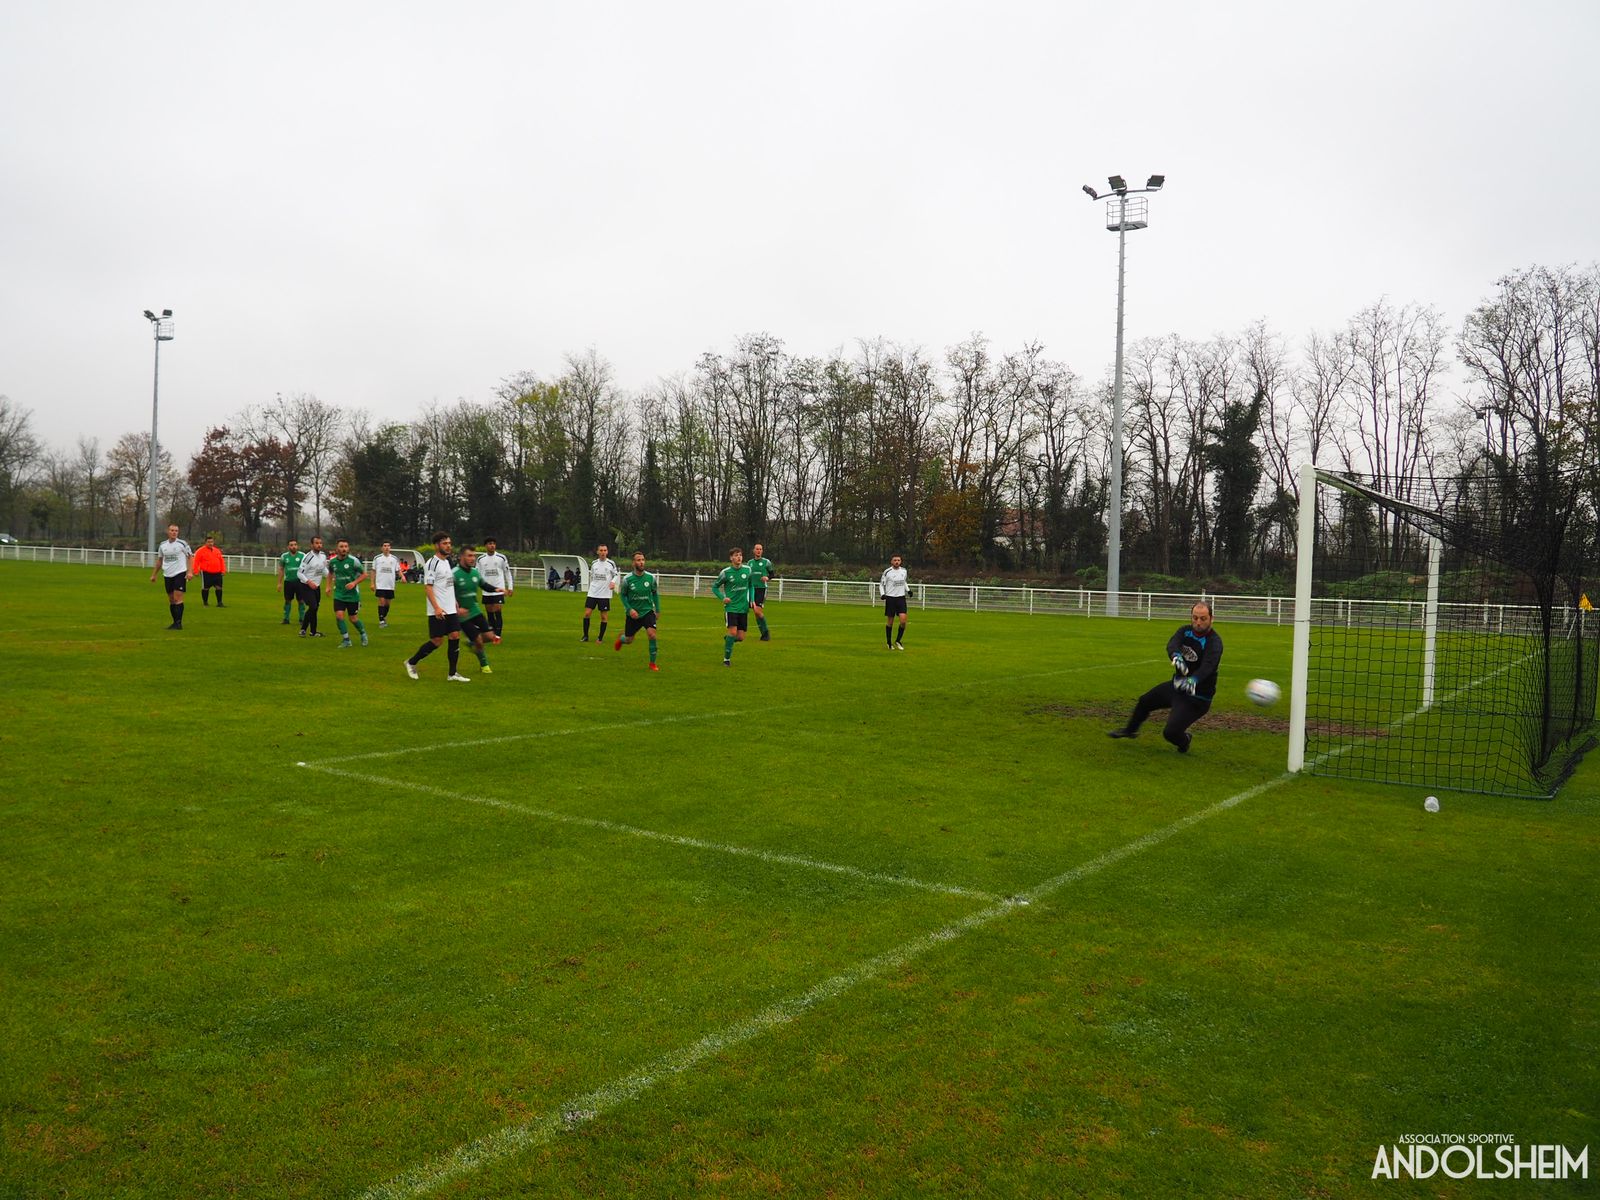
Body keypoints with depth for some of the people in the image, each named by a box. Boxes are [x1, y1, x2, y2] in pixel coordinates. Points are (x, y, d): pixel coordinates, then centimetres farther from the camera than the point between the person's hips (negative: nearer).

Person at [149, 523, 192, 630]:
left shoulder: (182, 544, -3)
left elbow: (190, 557, -1)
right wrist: (153, 574, 18)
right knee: (171, 600, 8)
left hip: (180, 573, -5)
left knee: (177, 598, -12)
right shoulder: (162, 545, 10)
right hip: (167, 575, 5)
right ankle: (175, 622, 16)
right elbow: (159, 560, 19)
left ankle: (179, 623, -11)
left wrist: (189, 572, -11)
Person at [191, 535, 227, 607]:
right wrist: (196, 571, -10)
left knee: (219, 587, 2)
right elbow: (196, 561, -6)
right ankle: (205, 603, 16)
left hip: (217, 573, 4)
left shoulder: (217, 551, 13)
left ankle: (219, 603, 9)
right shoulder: (201, 551, -3)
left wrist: (223, 570, 11)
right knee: (205, 588, 3)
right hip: (206, 573, -4)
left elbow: (222, 561, 18)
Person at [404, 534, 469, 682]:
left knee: (455, 637, 0)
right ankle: (411, 663, 15)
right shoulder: (432, 563, -11)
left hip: (451, 609, 8)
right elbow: (427, 587, -16)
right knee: (437, 641, -5)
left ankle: (452, 674, 5)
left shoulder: (449, 562, 14)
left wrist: (456, 605, 20)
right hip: (438, 611, -8)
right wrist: (436, 607, -23)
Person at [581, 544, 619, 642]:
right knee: (587, 613, -5)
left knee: (604, 616, 1)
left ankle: (600, 638, 12)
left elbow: (616, 574, 4)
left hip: (605, 594, -2)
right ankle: (585, 636, 6)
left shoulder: (611, 563, -2)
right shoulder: (593, 563, 7)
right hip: (592, 593, 2)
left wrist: (613, 581, -16)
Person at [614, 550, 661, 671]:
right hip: (633, 613, 0)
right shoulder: (627, 579, -12)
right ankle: (620, 639, 53)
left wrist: (657, 610, 7)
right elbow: (622, 595, 1)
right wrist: (629, 609, -12)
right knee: (629, 640, 13)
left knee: (652, 634, -23)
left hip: (648, 611, 0)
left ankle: (652, 663, -8)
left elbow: (655, 593, 8)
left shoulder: (651, 577, -8)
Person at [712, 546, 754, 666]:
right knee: (733, 632, -18)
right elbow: (715, 587, 5)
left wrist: (751, 600, 5)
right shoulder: (726, 572, -6)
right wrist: (722, 598, -11)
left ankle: (727, 638, 35)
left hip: (744, 608, 3)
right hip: (731, 606, -3)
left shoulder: (747, 570, 2)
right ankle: (726, 659, -3)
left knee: (740, 637, 1)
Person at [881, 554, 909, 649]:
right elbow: (881, 584, 3)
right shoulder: (887, 572, -6)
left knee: (903, 619, -12)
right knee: (890, 621, 4)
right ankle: (889, 642, 20)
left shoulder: (904, 571, 5)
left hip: (901, 597, 3)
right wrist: (883, 594, -12)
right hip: (890, 598, -3)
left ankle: (898, 640, 5)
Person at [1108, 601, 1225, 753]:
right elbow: (1172, 644, -25)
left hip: (1196, 697, -7)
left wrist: (1193, 680, -60)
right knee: (1144, 701, 23)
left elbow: (1207, 666, -40)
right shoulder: (1185, 631, -5)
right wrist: (1176, 656, -49)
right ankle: (1130, 730, 51)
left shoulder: (1214, 642, -23)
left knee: (1171, 732, -16)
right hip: (1177, 685, 7)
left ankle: (1184, 740, 21)